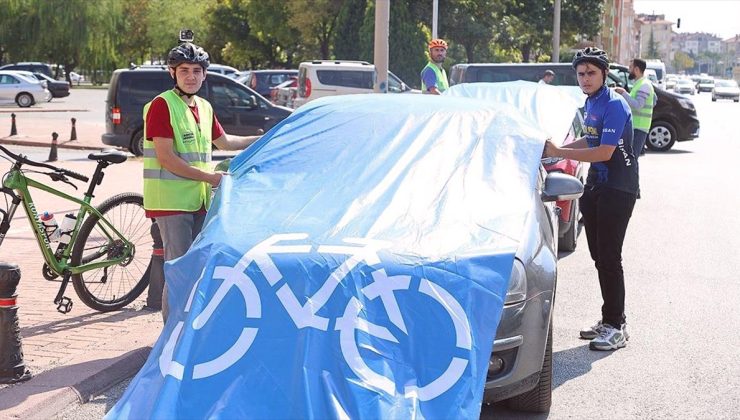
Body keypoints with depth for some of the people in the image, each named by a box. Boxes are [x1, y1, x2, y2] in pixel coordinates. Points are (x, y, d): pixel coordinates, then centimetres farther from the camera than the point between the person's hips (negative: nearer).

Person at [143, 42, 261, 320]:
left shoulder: (204, 107, 14)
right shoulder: (162, 105, -11)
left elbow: (224, 142, 30)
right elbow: (166, 158, -17)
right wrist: (209, 177, -16)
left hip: (199, 200, 8)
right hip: (172, 200, -8)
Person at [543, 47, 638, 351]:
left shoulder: (614, 105, -17)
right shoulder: (591, 102, 12)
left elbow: (605, 152, -24)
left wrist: (560, 153, -22)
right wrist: (559, 147, 10)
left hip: (618, 189, -9)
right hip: (596, 185, 9)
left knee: (609, 258, -9)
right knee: (599, 257, 11)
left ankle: (616, 326, -3)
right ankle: (608, 320, 19)